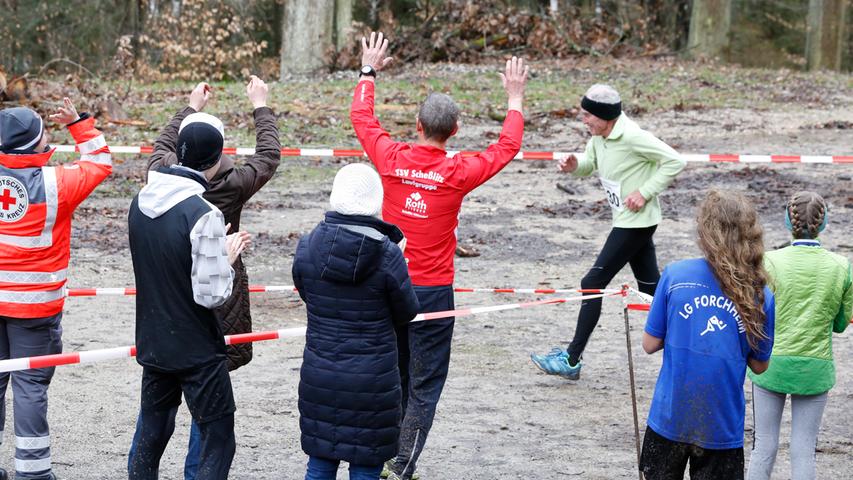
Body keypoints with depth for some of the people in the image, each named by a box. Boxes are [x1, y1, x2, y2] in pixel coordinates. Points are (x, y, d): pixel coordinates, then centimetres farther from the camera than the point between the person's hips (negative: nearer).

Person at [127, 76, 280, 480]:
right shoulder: (230, 185, -17)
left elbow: (162, 145, 15)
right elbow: (269, 157, 1)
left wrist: (191, 108, 27)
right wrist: (260, 107, 14)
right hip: (217, 305, -3)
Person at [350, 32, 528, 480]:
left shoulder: (392, 158, -7)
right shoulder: (458, 172, -13)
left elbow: (361, 116, 12)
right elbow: (507, 146, 3)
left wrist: (369, 71, 25)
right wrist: (515, 97, 15)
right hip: (432, 290, -4)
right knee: (424, 385, 4)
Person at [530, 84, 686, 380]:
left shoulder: (632, 137, -23)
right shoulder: (599, 136, 3)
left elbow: (675, 161, -20)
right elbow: (589, 165, 18)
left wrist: (645, 192, -21)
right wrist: (574, 166, -6)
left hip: (637, 221, -10)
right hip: (625, 221, 10)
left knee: (593, 284, -7)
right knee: (651, 286, 14)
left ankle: (571, 360, -2)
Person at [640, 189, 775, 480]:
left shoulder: (674, 275, -10)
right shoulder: (760, 295, -9)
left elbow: (650, 344, -3)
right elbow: (759, 365, 1)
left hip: (670, 419, 0)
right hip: (722, 428, 0)